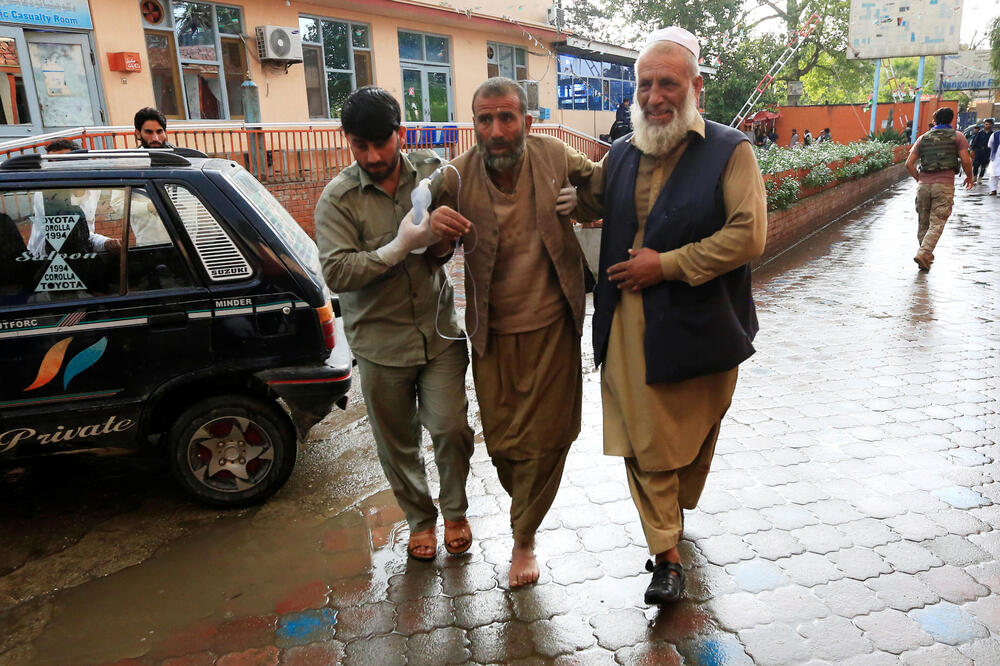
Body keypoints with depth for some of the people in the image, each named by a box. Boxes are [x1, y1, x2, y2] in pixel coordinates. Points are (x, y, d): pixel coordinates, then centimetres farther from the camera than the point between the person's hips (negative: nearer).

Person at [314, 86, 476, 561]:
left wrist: (446, 243, -8)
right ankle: (420, 519, 37)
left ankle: (455, 511, 28)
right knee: (397, 444, 12)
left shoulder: (432, 171, 0)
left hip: (439, 330, 1)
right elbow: (337, 272, -17)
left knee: (451, 429, -1)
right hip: (380, 340, -1)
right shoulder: (338, 197, -8)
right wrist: (401, 246, -25)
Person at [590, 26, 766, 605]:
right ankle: (668, 557, 17)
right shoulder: (620, 156, 9)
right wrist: (613, 279, 5)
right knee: (643, 444, 4)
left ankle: (677, 510, 43)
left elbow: (748, 236, -15)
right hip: (629, 330, 3)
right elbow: (602, 228, 22)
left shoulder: (730, 151, -5)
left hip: (698, 329, -2)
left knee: (692, 435, 16)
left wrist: (666, 265, -16)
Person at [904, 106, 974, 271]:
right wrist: (969, 177, 13)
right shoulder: (958, 136, 5)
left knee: (923, 223, 13)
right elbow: (966, 161, -5)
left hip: (924, 184, 3)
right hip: (944, 185, -3)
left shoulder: (923, 138, 12)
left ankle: (927, 255, 23)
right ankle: (923, 253, -20)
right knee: (937, 224, -3)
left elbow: (909, 164, 5)